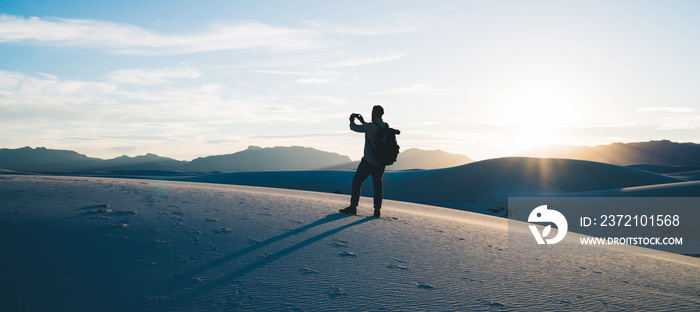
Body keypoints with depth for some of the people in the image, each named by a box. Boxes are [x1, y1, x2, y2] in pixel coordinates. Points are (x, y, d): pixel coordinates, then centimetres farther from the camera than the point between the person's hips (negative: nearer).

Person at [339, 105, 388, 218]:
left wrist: (351, 121, 18)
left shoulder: (370, 126, -17)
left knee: (357, 181, 5)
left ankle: (353, 207, 5)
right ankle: (377, 210, 5)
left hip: (369, 161, -6)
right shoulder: (386, 126, 4)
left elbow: (355, 128, -3)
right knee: (378, 184, 10)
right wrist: (363, 122, 29)